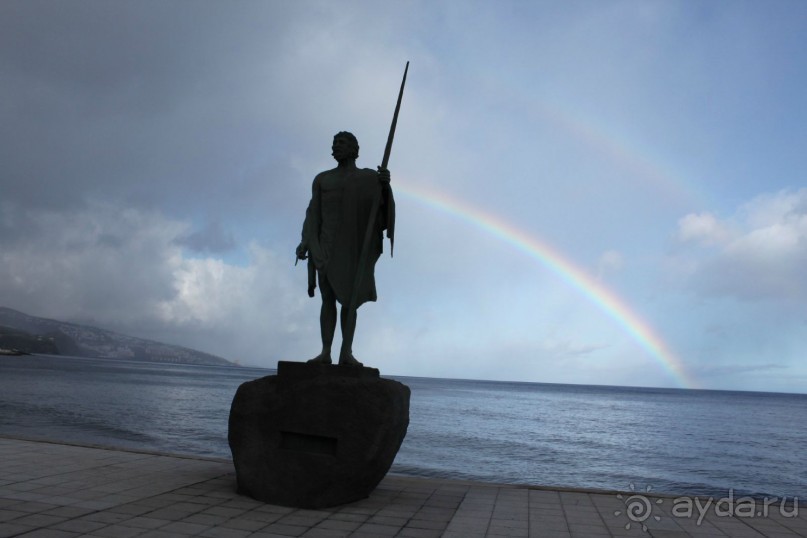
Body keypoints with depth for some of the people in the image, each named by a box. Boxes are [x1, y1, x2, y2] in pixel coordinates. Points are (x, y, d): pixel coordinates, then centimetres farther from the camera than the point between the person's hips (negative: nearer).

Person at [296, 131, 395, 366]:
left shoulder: (370, 177, 8)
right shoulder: (322, 179, 13)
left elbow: (383, 207, -5)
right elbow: (313, 214, 8)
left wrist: (385, 185, -24)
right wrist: (305, 242, -5)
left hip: (355, 247, -1)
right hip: (326, 246, 1)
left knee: (350, 298, -5)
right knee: (328, 298, -3)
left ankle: (346, 352, -5)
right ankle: (325, 352, -4)